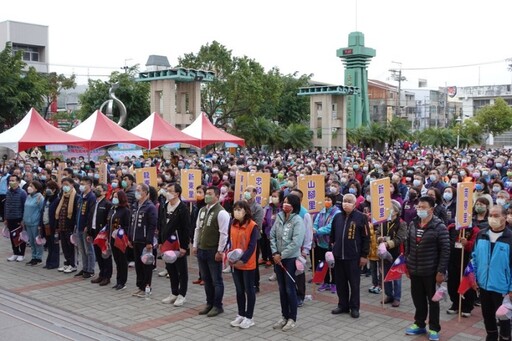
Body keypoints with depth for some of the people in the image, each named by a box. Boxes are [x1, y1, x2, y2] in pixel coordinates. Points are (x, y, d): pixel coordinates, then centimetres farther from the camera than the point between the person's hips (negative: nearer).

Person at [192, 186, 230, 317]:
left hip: (213, 251, -8)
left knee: (216, 280, 3)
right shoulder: (202, 210, 11)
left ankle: (217, 306, 13)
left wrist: (220, 251, -17)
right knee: (206, 279, 15)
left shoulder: (221, 212, -14)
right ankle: (209, 304, 26)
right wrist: (195, 245, 13)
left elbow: (223, 233, -16)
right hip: (201, 250, 8)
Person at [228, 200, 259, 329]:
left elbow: (252, 246, -17)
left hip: (248, 264, -6)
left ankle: (249, 317, 15)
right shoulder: (233, 225, 5)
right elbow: (231, 242, 8)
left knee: (249, 290, 6)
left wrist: (243, 260, -24)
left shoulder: (252, 226, -14)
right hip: (235, 263, 6)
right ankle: (241, 315, 27)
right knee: (239, 290, 15)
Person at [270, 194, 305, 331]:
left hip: (291, 258, -6)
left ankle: (292, 319, 13)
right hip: (278, 258, 6)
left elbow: (296, 243, -19)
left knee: (290, 289, 1)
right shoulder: (279, 217, 5)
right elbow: (272, 235, 6)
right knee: (282, 289, 13)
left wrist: (282, 255, -15)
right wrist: (275, 253, -6)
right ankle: (284, 316, 24)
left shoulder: (298, 220, -13)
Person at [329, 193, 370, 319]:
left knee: (354, 283, 5)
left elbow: (366, 238, -6)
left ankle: (354, 307, 16)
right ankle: (343, 305, 24)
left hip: (354, 256, -5)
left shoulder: (361, 217, -6)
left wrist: (364, 255, -8)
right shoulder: (337, 217, 9)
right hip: (338, 256, 5)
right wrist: (332, 248, 12)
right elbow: (332, 235, 18)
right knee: (340, 282, 12)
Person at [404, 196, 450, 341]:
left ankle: (433, 328, 21)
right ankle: (419, 324, 30)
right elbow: (408, 245, 13)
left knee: (432, 300, 8)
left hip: (431, 271, -5)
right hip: (414, 270, 5)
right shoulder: (413, 224, 4)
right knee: (418, 299, 15)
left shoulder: (439, 227, -13)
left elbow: (445, 250, -14)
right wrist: (407, 263, 10)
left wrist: (441, 271, -16)